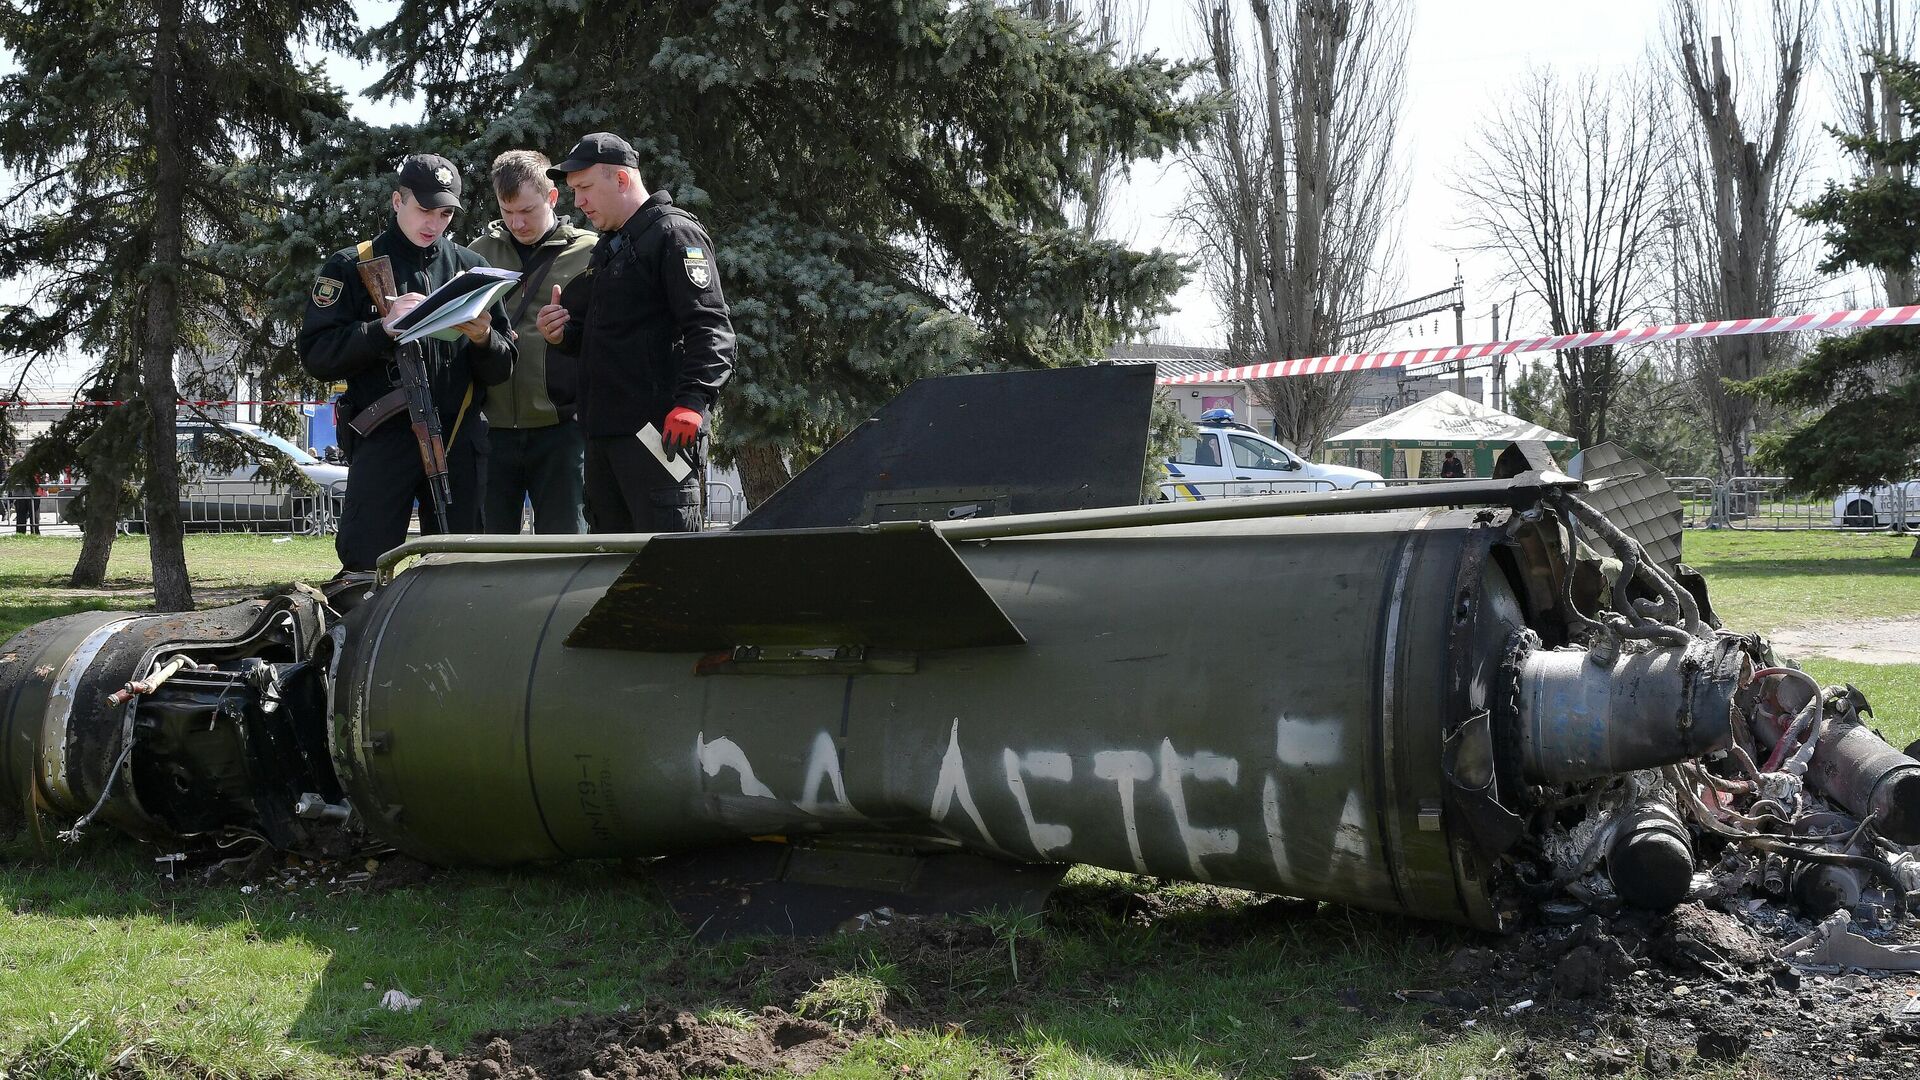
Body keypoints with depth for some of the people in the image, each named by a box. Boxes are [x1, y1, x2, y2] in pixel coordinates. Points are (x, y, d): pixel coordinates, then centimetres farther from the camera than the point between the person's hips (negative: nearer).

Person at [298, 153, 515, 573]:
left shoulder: (469, 267, 14)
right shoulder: (351, 267, 6)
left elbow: (501, 369, 12)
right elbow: (316, 355, -3)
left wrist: (483, 338, -10)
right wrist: (384, 327, -15)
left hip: (457, 440, 3)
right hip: (383, 439, -3)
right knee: (365, 568, -7)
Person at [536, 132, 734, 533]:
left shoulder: (674, 233, -6)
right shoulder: (605, 248, 24)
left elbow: (711, 328, -16)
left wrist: (690, 402, -28)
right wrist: (562, 335, 11)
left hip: (659, 430, -10)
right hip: (605, 428, 10)